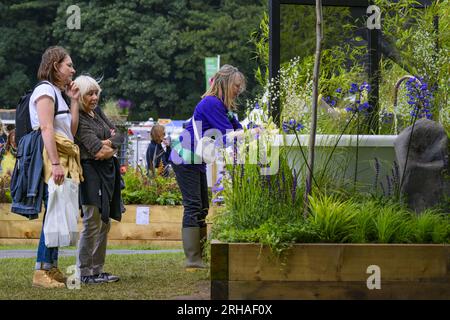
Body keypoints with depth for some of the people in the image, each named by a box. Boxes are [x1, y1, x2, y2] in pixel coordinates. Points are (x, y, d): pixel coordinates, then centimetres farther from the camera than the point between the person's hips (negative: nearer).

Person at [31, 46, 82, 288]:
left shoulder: (57, 93, 24)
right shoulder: (45, 90, -5)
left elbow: (72, 131, 17)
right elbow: (46, 129, -16)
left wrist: (74, 100, 14)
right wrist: (56, 164, -23)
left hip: (63, 161, 9)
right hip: (51, 160, -9)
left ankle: (51, 268, 11)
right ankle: (41, 272, -13)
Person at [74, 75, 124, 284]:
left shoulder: (98, 113, 15)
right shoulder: (77, 118, -12)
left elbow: (118, 135, 11)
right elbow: (96, 148, -19)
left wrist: (109, 144, -8)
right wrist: (111, 149, 0)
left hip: (107, 172, 9)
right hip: (90, 171, -9)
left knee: (105, 223, 11)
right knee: (92, 224, -10)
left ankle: (97, 270, 18)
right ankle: (84, 273, -5)